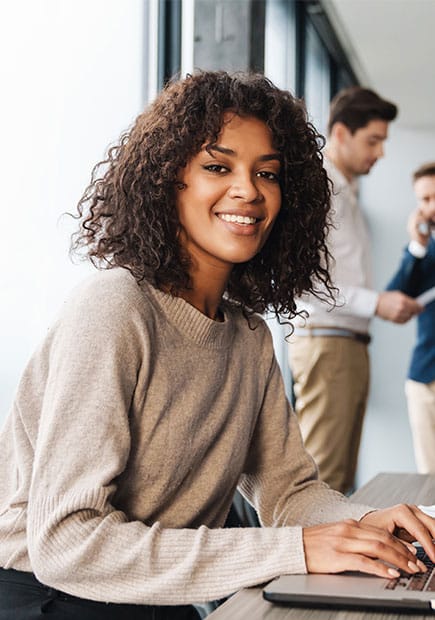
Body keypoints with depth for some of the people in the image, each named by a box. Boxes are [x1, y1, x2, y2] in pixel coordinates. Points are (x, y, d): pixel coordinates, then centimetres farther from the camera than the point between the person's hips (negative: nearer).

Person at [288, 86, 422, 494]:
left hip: (352, 342, 10)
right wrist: (376, 303, -19)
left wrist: (390, 303, 7)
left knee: (341, 478, 9)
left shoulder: (346, 192, 22)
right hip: (325, 341, -10)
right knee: (322, 477, -11)